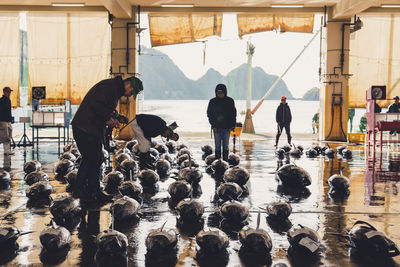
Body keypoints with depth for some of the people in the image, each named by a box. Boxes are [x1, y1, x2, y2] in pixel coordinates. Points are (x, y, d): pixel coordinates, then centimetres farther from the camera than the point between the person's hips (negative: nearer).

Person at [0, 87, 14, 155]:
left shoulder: (9, 100, 16)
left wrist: (11, 119, 23)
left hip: (9, 121, 9)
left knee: (9, 136, 8)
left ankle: (8, 150, 12)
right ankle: (6, 151, -4)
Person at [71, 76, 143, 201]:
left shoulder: (116, 91, 17)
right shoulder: (109, 86, -16)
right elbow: (96, 104, -26)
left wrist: (113, 119, 7)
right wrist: (108, 118, -16)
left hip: (95, 130, 11)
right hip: (85, 128, -11)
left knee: (97, 159, 12)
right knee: (90, 158, -7)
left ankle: (95, 191, 18)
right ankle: (80, 190, 4)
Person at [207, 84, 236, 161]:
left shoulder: (230, 101, 3)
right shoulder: (212, 102, 2)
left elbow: (233, 114, 7)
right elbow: (209, 114, 4)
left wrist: (232, 125, -2)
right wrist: (213, 125, -6)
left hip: (227, 127, 0)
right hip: (216, 127, 0)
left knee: (226, 145, 3)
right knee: (217, 145, 1)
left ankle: (225, 160, 8)